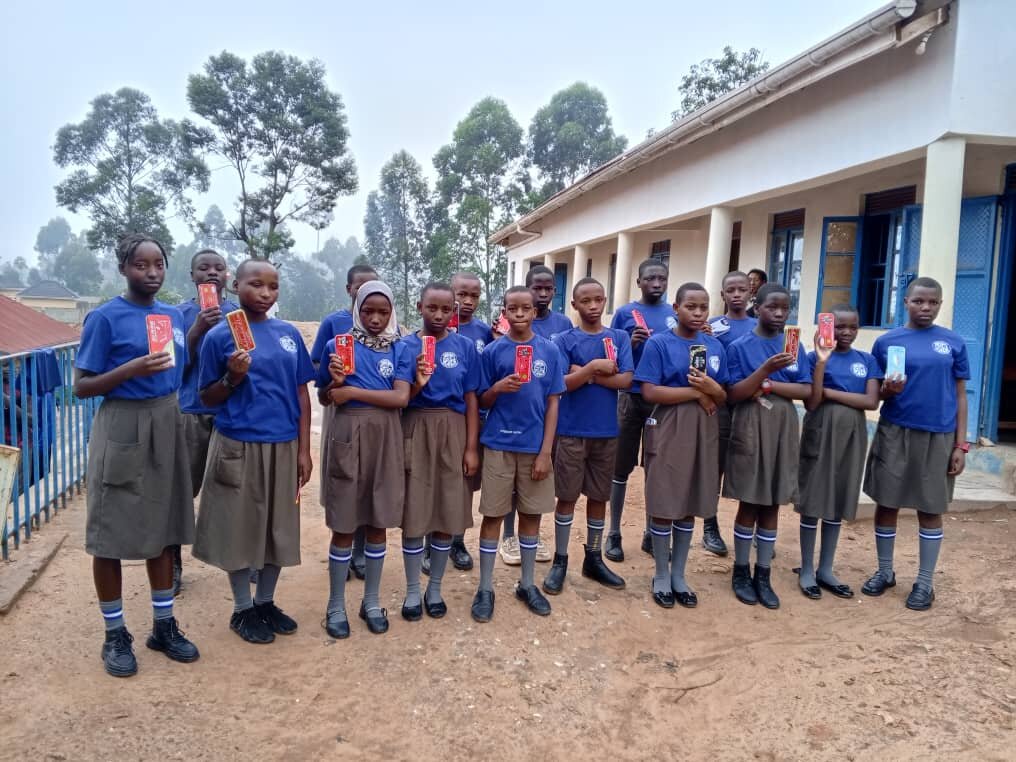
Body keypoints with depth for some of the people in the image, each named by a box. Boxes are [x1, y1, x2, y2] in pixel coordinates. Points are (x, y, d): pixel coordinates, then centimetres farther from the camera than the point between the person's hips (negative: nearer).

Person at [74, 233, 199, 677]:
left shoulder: (173, 316, 8)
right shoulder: (105, 317, -9)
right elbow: (81, 387, -12)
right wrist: (130, 368, -23)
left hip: (167, 427, 6)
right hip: (121, 430, -5)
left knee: (162, 526, 12)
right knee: (111, 533, 4)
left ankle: (164, 625, 25)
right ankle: (115, 634, 20)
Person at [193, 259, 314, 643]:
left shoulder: (289, 334, 5)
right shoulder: (220, 335, -4)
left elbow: (301, 394, 7)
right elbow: (208, 399, 1)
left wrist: (303, 450, 3)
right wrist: (232, 378, -19)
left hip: (283, 446, 3)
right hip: (239, 447, -3)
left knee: (279, 527, 12)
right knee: (240, 528, 7)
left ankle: (266, 602, 30)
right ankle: (242, 609, 25)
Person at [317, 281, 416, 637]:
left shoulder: (400, 350, 3)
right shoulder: (337, 345, 1)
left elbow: (401, 398, -9)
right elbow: (324, 399, 5)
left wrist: (353, 391, -13)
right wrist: (336, 381, -15)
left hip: (384, 437, 2)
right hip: (346, 435, -1)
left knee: (379, 521, 10)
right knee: (343, 523, 4)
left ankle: (372, 600, 25)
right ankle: (336, 604, 19)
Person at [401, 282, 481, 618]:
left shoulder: (465, 346, 2)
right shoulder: (405, 346, 0)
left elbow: (470, 400, 2)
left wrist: (471, 447, -2)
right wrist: (417, 384, -20)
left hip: (453, 433, 1)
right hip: (415, 431, -1)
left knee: (448, 514, 7)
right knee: (414, 515, 5)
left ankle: (435, 589, 25)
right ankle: (412, 590, 21)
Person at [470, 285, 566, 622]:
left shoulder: (549, 351, 0)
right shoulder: (493, 351, -2)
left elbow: (552, 403, 0)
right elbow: (482, 401, 3)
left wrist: (546, 451, -5)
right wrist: (499, 388, -19)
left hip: (534, 446, 1)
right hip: (498, 444, -1)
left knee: (532, 514, 12)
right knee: (493, 515, 5)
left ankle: (527, 584, 27)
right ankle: (485, 588, 17)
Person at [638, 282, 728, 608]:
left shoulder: (715, 347, 9)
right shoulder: (658, 343, -6)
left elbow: (723, 398, 11)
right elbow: (650, 392, -14)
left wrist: (712, 389, -12)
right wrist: (695, 392, -16)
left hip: (704, 432, 5)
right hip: (668, 430, -5)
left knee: (690, 505, 12)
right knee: (664, 504, 3)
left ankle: (679, 574, 26)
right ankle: (662, 575, 19)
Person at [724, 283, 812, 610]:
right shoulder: (740, 346, -4)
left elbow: (806, 391, 0)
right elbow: (733, 394, -10)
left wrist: (769, 385, -13)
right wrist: (765, 369, -23)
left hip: (783, 429, 4)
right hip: (750, 429, -3)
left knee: (773, 504, 9)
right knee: (749, 503, 3)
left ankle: (763, 575, 19)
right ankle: (741, 571, 18)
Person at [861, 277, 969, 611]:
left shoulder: (954, 343, 3)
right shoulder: (886, 341, 2)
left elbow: (960, 395, 4)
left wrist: (960, 445, -1)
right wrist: (888, 390, -17)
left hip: (939, 437, 0)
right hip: (894, 434, 0)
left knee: (930, 510, 8)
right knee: (887, 504, 7)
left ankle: (925, 582, 20)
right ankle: (885, 572, 25)